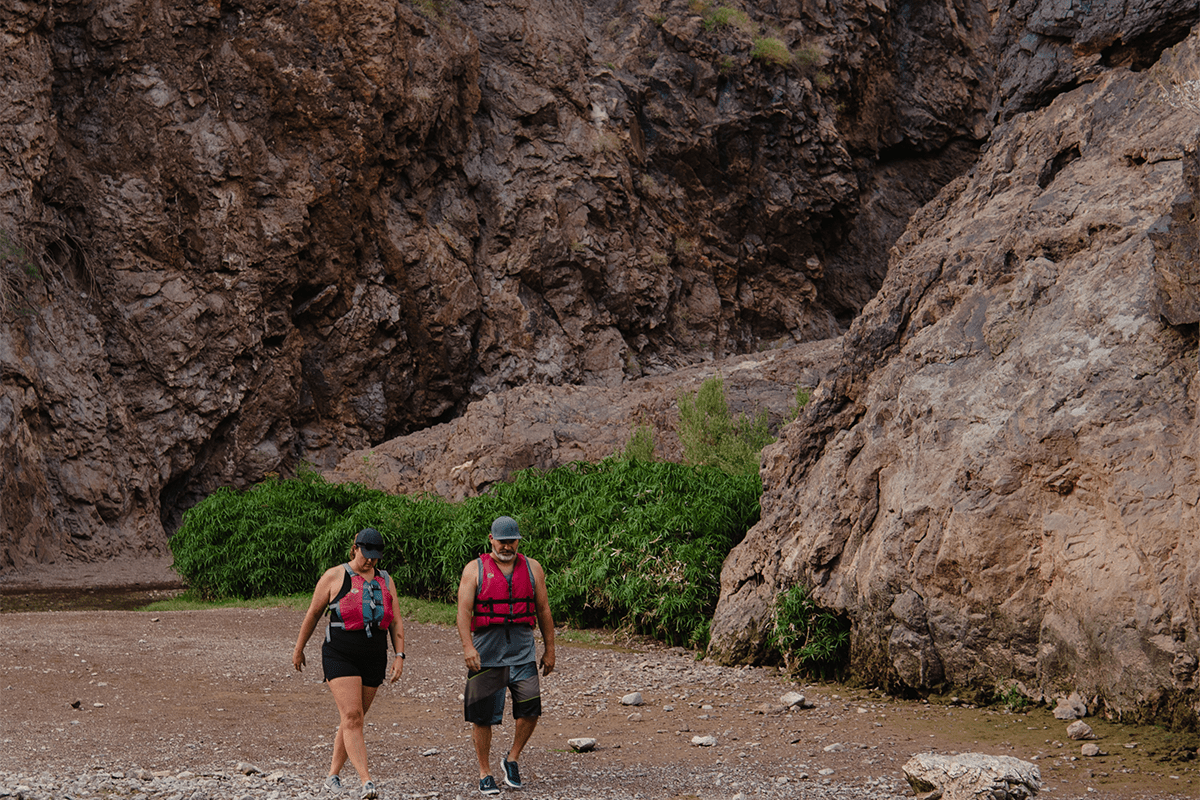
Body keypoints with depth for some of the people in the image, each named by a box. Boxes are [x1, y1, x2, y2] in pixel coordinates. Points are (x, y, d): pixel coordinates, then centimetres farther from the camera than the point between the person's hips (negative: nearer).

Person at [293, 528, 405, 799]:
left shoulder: (385, 581, 9)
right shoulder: (334, 577, -3)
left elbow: (396, 623, 9)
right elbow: (313, 614, 5)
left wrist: (399, 656, -2)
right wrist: (299, 649, 11)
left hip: (373, 661, 4)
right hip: (340, 657, -4)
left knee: (352, 719, 9)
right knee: (352, 717, -15)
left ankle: (333, 774, 24)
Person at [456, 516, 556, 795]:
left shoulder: (532, 568, 10)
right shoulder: (475, 569, 2)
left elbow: (543, 610, 14)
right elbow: (463, 610, -7)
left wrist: (549, 650, 12)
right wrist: (468, 646, -20)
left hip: (522, 650, 2)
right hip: (486, 652, -2)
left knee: (530, 708, -9)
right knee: (482, 715, 0)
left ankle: (512, 759, 14)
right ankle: (485, 773, 13)